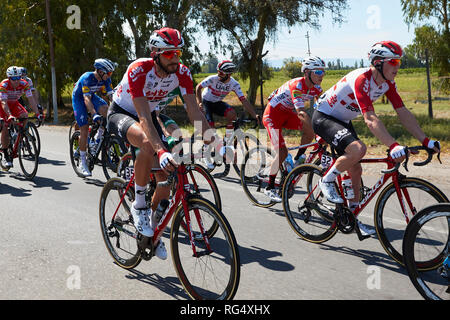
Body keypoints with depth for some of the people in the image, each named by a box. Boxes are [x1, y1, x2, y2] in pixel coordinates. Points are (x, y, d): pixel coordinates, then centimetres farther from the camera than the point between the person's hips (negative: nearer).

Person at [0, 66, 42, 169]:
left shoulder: (24, 84, -22)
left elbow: (31, 99, -24)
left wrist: (37, 113, -35)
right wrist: (9, 115, -53)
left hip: (14, 103, 3)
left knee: (25, 115, -25)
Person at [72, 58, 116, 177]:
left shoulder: (106, 79, -16)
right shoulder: (87, 78, -32)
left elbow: (111, 95, -17)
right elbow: (86, 99, -41)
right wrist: (94, 114, -54)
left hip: (92, 96, 5)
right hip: (79, 98, -5)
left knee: (105, 109, -27)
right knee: (84, 128, -14)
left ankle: (99, 136, -4)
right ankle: (82, 161, -4)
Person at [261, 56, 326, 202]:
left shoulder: (316, 89, -7)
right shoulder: (296, 85, -30)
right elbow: (301, 112, -41)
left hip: (288, 114, 7)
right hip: (272, 114, -7)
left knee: (310, 130, -21)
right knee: (282, 153, -14)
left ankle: (298, 159, 1)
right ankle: (270, 187, 2)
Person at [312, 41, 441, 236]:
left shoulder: (388, 83, -6)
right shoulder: (361, 79, -32)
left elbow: (403, 113, -6)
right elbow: (370, 119, -41)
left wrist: (425, 141, -14)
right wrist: (393, 146, -50)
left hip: (343, 121, 9)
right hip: (323, 117, -9)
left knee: (355, 170, 6)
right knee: (358, 149, -32)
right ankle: (327, 181, -8)